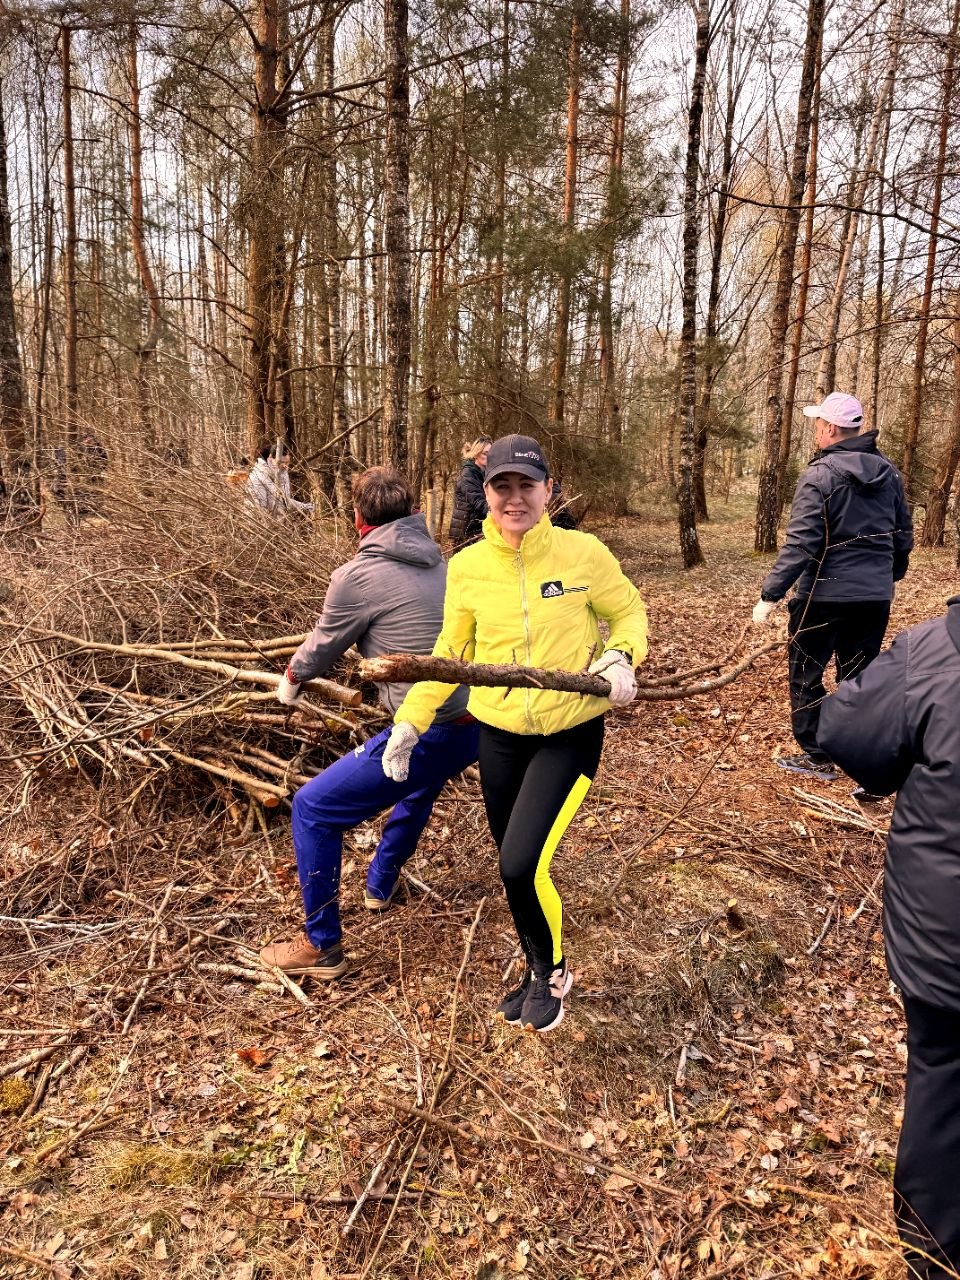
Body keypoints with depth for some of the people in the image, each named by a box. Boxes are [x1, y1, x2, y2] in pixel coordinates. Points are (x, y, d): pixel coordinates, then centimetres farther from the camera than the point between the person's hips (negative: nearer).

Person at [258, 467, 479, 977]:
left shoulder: (357, 576, -9)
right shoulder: (438, 563, 12)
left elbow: (322, 648, 6)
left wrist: (291, 679, 27)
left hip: (429, 733, -8)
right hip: (475, 725, 8)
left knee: (312, 808, 4)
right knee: (421, 782, 38)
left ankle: (322, 947, 15)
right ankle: (381, 883, 54)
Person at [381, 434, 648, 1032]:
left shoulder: (584, 553, -11)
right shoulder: (467, 566, -4)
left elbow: (628, 611, 4)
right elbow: (451, 652, 7)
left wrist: (621, 656, -17)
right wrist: (411, 720, 3)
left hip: (571, 735, -3)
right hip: (499, 735, 3)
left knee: (523, 865, -13)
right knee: (515, 869, 13)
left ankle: (551, 972, 19)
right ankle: (540, 971, 42)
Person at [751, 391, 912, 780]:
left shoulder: (820, 475, -14)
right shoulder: (889, 472, 7)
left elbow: (800, 544, -20)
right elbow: (904, 536, 14)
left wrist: (770, 594, -17)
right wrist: (888, 577, 29)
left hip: (825, 595, -6)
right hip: (876, 597, 6)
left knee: (806, 676, 9)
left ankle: (818, 758, 14)